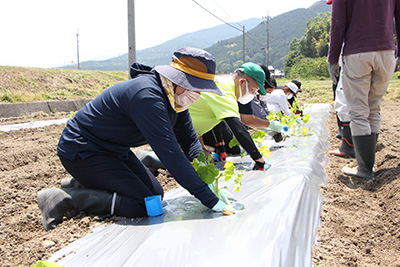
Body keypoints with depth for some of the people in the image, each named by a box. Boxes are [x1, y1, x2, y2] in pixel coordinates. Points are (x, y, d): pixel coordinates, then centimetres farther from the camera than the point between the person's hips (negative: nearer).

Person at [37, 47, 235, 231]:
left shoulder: (175, 97, -2)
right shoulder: (147, 96, -32)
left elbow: (189, 139, 6)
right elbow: (169, 151, -35)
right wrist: (209, 199, -32)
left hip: (114, 150, 10)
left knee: (156, 194, 8)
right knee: (143, 205, -16)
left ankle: (82, 184, 14)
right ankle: (64, 198, -8)